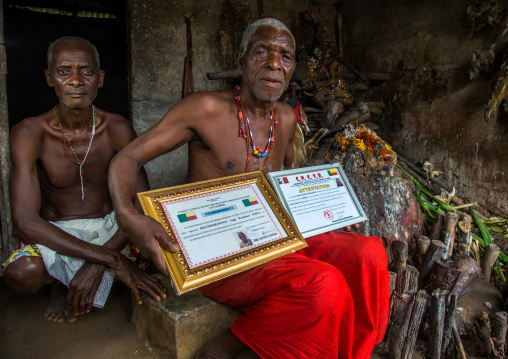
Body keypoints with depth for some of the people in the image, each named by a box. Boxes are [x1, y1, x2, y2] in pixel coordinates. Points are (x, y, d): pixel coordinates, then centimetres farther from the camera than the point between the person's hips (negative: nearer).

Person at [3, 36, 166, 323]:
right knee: (22, 273, -34)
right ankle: (60, 281, 7)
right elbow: (25, 221, -25)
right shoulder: (29, 134, -16)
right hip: (54, 233, -3)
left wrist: (98, 264, -32)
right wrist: (113, 259, -36)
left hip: (110, 226, 3)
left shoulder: (118, 129, -12)